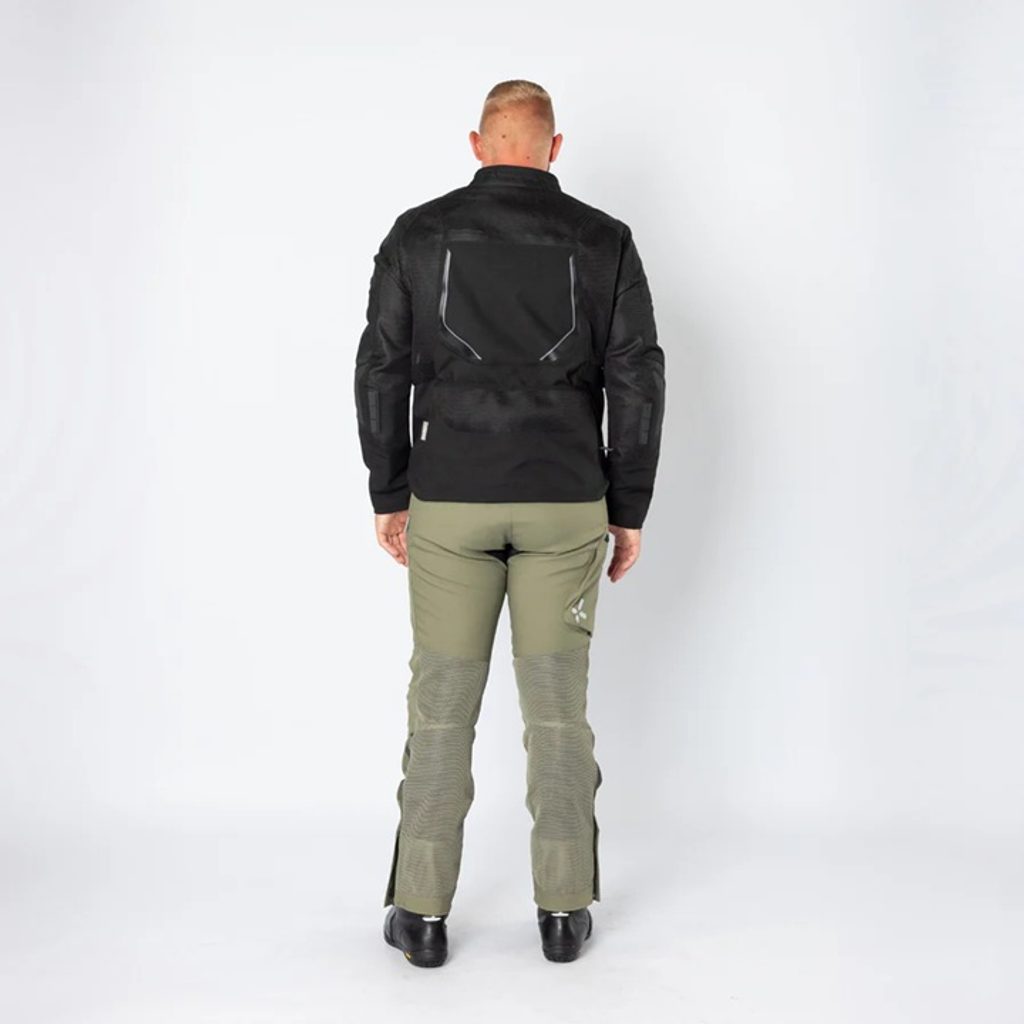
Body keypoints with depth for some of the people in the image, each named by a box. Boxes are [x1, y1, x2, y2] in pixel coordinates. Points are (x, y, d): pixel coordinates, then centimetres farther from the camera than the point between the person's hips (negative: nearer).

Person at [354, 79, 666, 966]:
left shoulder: (419, 234, 2)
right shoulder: (603, 240, 1)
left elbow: (382, 373, 1)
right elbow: (637, 384, -1)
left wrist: (388, 497, 9)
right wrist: (628, 511, 5)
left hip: (449, 503, 0)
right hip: (564, 506, 0)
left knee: (441, 708, 7)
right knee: (558, 709, 8)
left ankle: (422, 915, 14)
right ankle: (564, 913, 16)